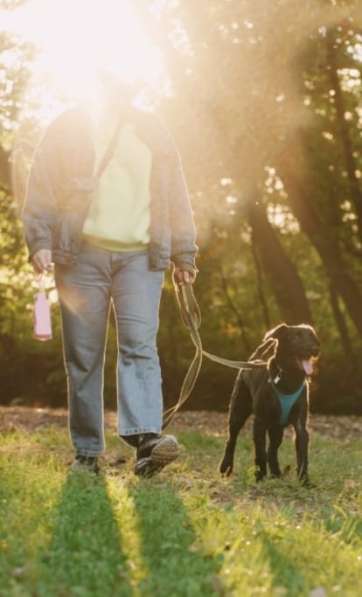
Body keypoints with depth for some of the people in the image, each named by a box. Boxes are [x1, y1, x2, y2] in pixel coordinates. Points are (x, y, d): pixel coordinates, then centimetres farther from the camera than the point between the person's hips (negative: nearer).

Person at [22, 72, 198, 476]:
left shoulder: (151, 132, 16)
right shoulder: (67, 128, 9)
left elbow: (175, 197, 18)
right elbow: (41, 190, 4)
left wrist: (184, 256, 15)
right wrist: (40, 241, -10)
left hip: (140, 256, 1)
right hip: (82, 256, -1)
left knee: (139, 344, -14)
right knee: (83, 354, 0)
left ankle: (145, 436, -25)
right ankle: (87, 451, 5)